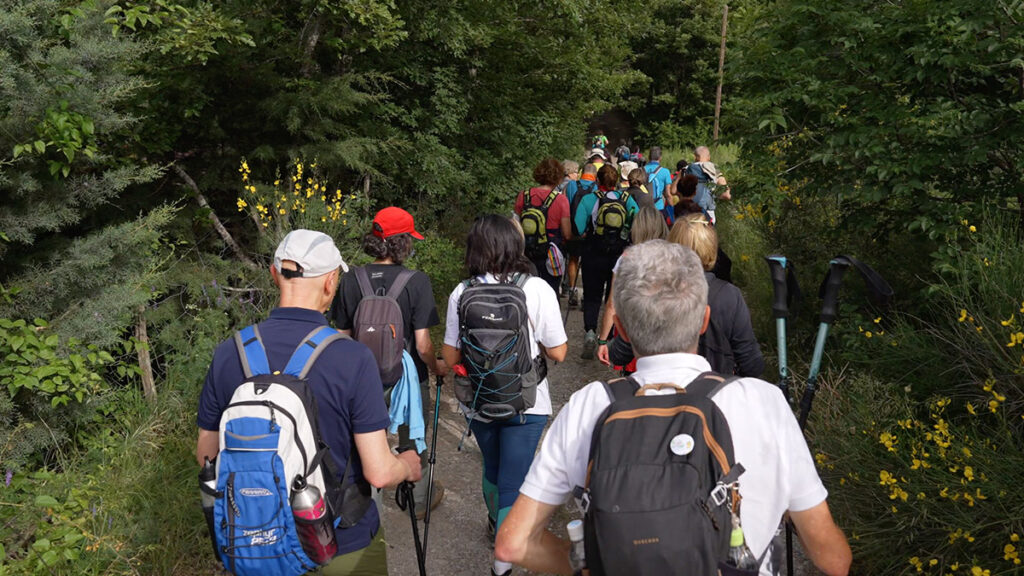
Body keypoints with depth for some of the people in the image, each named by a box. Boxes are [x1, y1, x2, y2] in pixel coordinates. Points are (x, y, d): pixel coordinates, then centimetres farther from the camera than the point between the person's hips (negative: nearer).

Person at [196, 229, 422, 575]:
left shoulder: (228, 353, -11)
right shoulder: (352, 359, -23)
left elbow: (206, 454, 1)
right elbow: (379, 473, -20)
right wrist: (408, 466, 1)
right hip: (344, 546, -3)